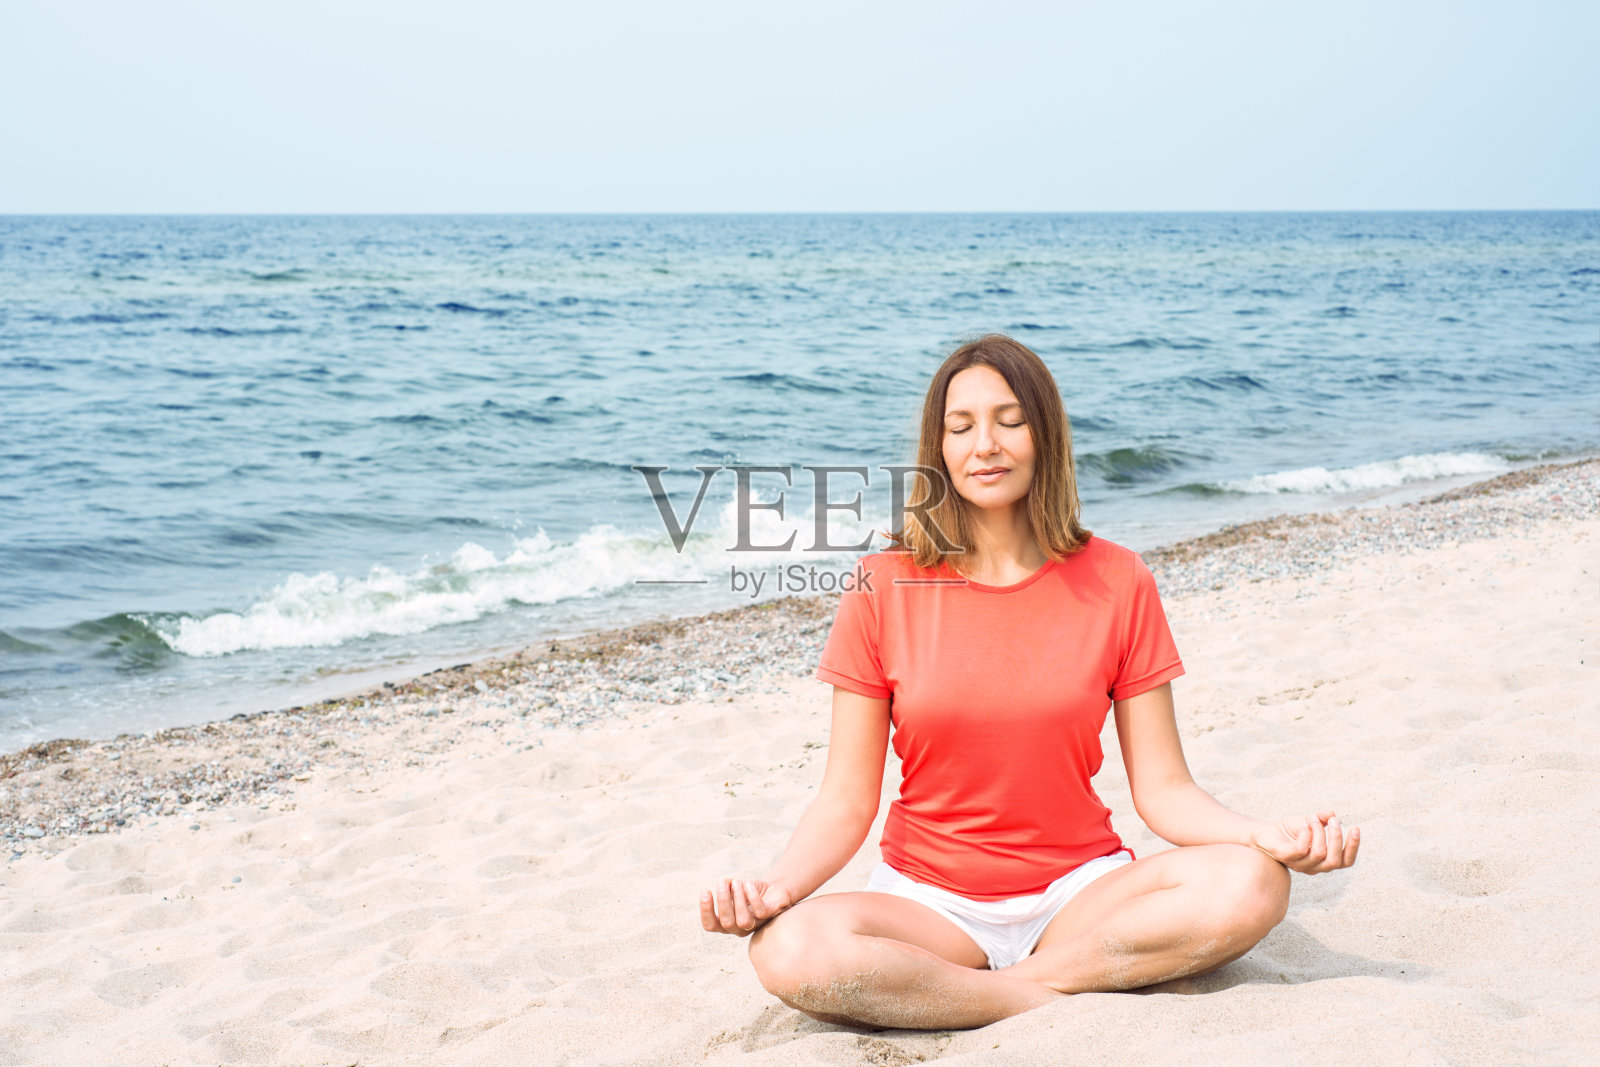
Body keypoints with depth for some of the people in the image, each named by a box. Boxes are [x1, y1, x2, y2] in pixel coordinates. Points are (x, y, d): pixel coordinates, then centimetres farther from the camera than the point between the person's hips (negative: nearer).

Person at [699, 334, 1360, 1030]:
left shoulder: (1116, 582, -1)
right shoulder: (884, 587, -4)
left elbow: (1162, 789, -1)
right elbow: (847, 802, -3)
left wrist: (1268, 837, -19)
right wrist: (773, 888, -22)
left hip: (1079, 889, 1)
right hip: (930, 900, 0)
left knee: (1250, 886, -28)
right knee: (791, 952, -32)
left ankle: (1021, 979, -16)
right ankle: (1068, 998, -19)